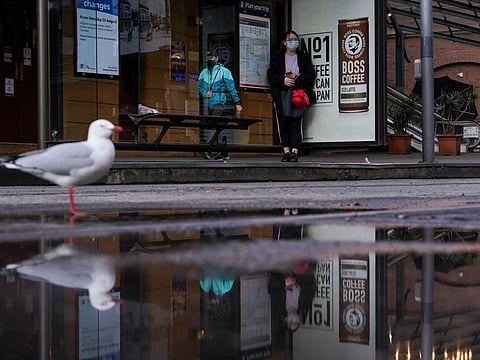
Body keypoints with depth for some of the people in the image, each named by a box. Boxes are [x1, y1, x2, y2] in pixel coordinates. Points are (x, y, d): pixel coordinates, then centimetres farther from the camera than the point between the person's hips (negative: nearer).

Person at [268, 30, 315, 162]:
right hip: (282, 95, 1)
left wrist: (296, 79, -10)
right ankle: (286, 150, 2)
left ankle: (295, 151, -5)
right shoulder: (277, 58, 11)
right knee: (283, 123, -3)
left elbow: (310, 75, 3)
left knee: (296, 122, -6)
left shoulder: (304, 57, 11)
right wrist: (283, 80, -12)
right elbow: (271, 76, 4)